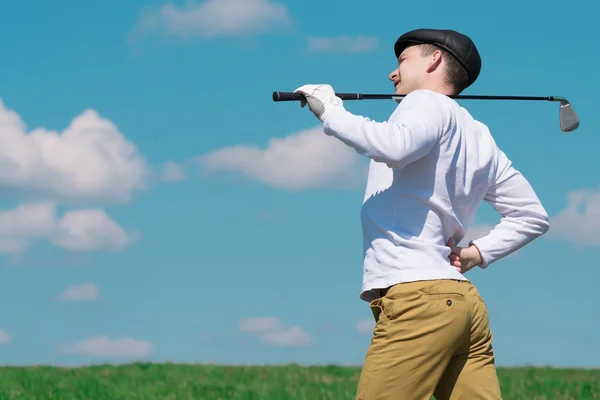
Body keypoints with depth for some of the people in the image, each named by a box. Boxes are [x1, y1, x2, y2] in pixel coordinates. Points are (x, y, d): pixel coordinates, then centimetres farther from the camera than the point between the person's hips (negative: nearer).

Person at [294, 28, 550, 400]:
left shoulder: (429, 104, -1)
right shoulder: (479, 138, 23)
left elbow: (394, 146, -24)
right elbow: (532, 216, 28)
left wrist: (331, 112, -10)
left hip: (417, 302, -8)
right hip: (466, 304, 9)